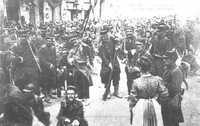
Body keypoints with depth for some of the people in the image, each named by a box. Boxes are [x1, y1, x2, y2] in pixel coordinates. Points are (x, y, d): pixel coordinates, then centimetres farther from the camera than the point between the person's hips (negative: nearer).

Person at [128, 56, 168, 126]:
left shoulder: (136, 82, -14)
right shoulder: (157, 80, -9)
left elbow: (133, 98, -8)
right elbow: (164, 94, -3)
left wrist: (131, 107, 10)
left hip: (140, 107, -2)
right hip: (155, 107, 2)